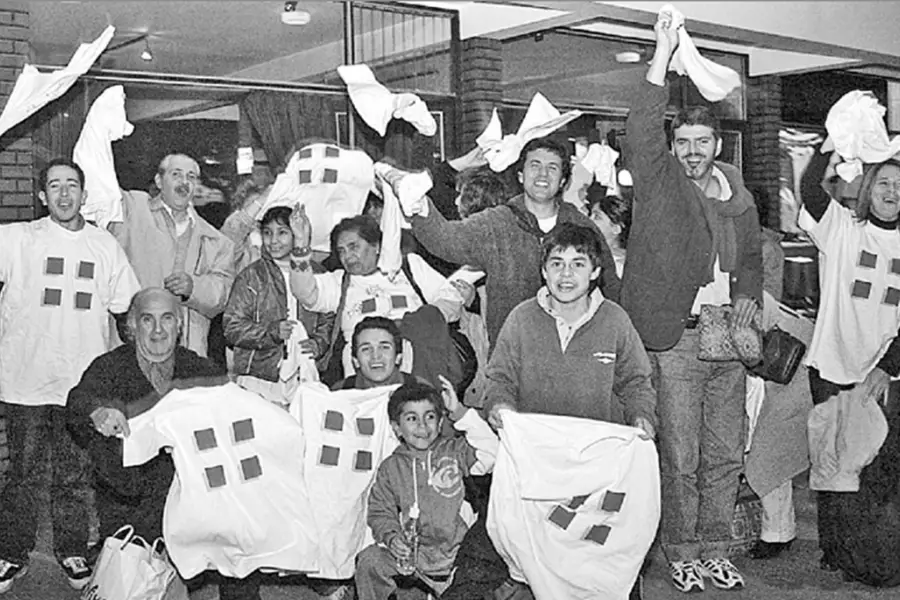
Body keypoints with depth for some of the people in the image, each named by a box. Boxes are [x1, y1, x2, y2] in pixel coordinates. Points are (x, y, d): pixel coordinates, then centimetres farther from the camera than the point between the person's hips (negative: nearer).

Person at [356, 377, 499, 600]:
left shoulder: (455, 452, 2)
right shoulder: (390, 468, 7)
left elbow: (488, 452, -16)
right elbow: (380, 512, 9)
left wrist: (459, 412, -19)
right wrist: (391, 537, -12)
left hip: (456, 549, -1)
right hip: (410, 548, 1)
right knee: (369, 561, -16)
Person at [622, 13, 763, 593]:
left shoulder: (738, 195, 14)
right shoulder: (659, 184, -2)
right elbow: (641, 131, -19)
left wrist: (749, 296, 7)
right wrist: (664, 54, -22)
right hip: (677, 338, -5)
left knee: (726, 455, 11)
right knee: (680, 458, 1)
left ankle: (715, 550, 25)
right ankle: (681, 553, 17)